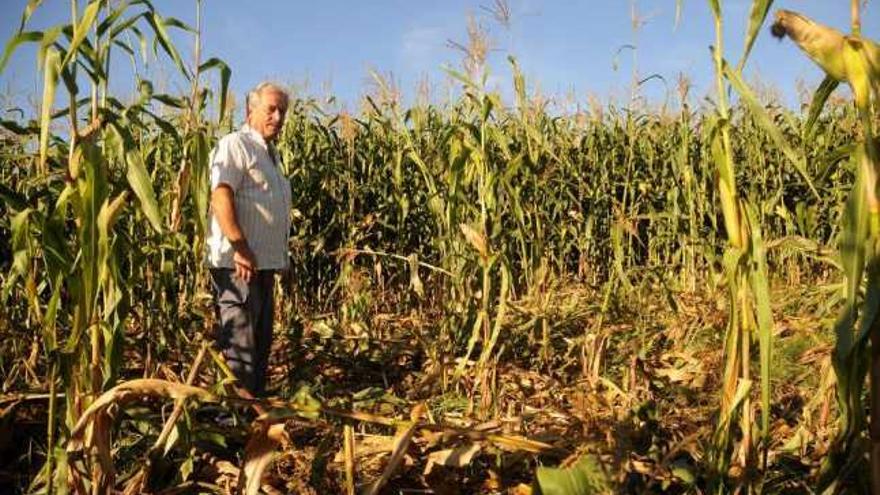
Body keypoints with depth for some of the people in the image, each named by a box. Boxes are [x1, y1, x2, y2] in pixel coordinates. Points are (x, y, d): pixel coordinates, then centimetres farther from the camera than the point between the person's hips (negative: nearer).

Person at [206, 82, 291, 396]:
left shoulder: (270, 154, 21)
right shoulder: (235, 145, -8)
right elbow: (221, 195, -21)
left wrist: (279, 258, 21)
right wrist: (239, 247, -28)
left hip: (264, 263, 10)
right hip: (239, 263, -10)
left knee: (261, 340, 16)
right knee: (239, 342, -7)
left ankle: (256, 400, 26)